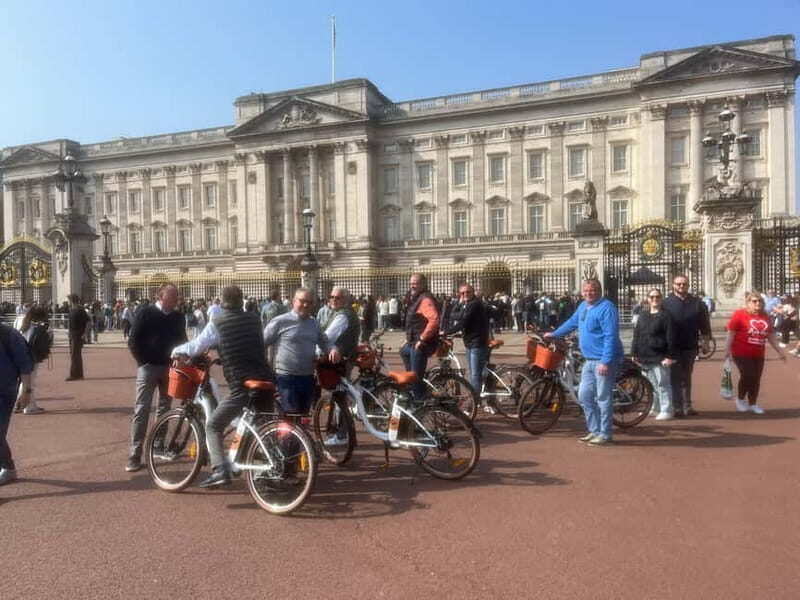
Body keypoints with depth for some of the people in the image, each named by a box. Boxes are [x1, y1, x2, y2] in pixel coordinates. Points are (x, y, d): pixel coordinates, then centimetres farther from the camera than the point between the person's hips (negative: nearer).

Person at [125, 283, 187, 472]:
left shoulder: (178, 316, 6)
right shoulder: (145, 313, -5)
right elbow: (133, 340, -5)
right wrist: (143, 362, -8)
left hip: (168, 367, 4)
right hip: (148, 366, -4)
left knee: (165, 409, 12)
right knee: (141, 411, -6)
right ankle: (134, 456, -3)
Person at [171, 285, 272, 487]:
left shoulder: (217, 323, -4)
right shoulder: (254, 318, 9)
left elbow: (196, 346, -3)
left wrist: (176, 350, 17)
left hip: (241, 386, -5)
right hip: (265, 382, 5)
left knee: (213, 425, 6)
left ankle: (220, 471, -7)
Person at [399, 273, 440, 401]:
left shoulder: (425, 299, -18)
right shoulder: (414, 298, 15)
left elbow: (434, 319, -33)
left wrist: (422, 339, -27)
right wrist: (409, 338, 21)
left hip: (421, 344, -11)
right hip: (413, 342, 11)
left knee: (416, 377, -7)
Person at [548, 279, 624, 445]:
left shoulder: (606, 307, -15)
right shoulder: (583, 306, 13)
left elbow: (611, 337, -21)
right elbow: (572, 322, 30)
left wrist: (606, 361, -25)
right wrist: (554, 334, 33)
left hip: (604, 360, -9)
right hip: (589, 360, 9)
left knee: (603, 398, -2)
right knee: (584, 395, 11)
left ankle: (605, 434, 9)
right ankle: (595, 430, 22)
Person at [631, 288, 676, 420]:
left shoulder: (665, 315, -4)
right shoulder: (642, 315, 13)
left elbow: (670, 338, -9)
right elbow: (636, 335, 14)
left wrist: (670, 356, -14)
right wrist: (634, 353, 10)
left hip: (659, 358, -6)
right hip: (645, 357, 6)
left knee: (662, 384, -1)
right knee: (650, 385, 14)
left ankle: (666, 411, 5)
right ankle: (654, 408, 25)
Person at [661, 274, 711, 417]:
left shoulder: (697, 303, 6)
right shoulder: (666, 303, -1)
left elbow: (704, 324, 9)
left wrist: (705, 342, 5)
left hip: (690, 347, 3)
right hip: (673, 347, -2)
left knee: (686, 377, 12)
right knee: (675, 377, -3)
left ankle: (687, 406, 19)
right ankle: (677, 407, 0)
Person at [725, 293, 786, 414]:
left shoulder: (765, 316, 8)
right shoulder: (739, 314, -10)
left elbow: (771, 335, 17)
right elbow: (730, 333, -11)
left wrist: (779, 351, 17)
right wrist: (727, 350, -17)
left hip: (758, 354, 6)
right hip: (741, 353, -6)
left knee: (756, 379, 9)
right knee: (748, 375, -12)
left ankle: (753, 404, 24)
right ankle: (740, 399, 12)